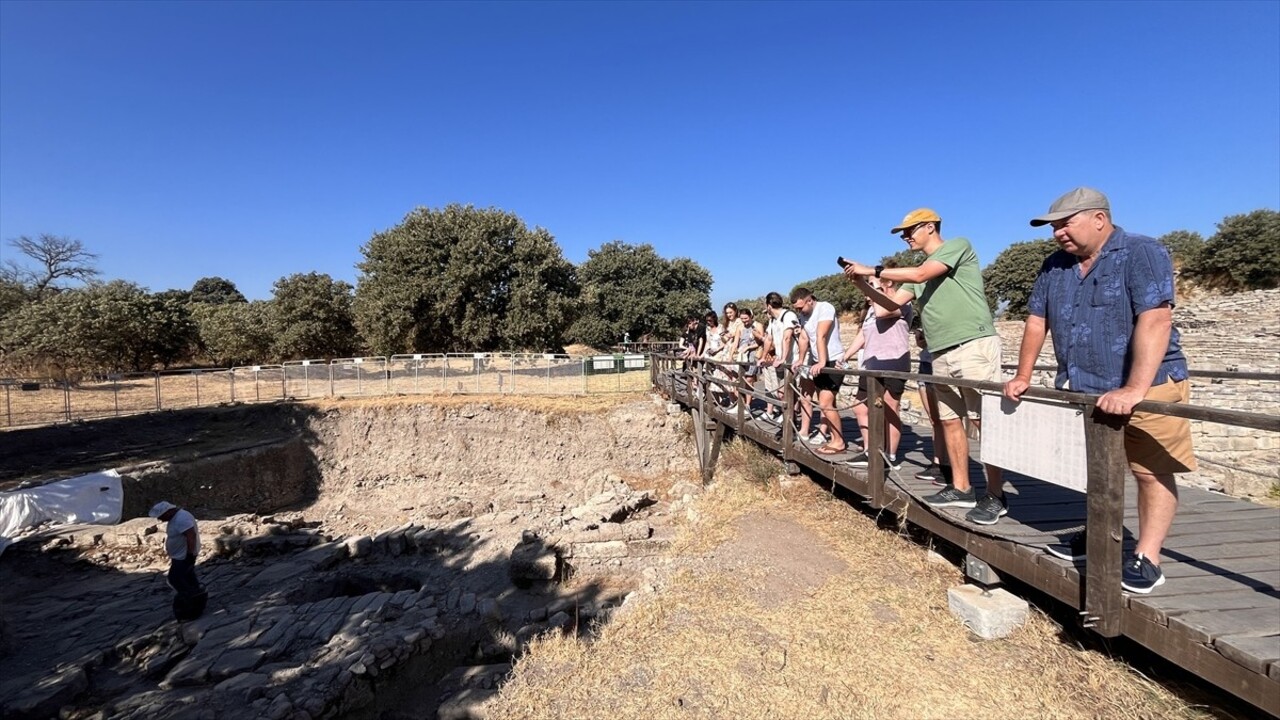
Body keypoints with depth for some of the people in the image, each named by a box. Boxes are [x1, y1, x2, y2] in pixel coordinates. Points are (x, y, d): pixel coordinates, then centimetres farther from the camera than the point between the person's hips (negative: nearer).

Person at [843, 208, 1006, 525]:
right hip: (941, 354, 8)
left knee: (984, 420, -8)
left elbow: (919, 275, -16)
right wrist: (862, 284, 7)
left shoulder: (959, 245, -1)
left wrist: (872, 270, -10)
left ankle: (996, 497, -2)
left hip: (974, 345, -8)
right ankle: (961, 488, 16)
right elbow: (893, 303, 19)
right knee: (950, 420, 8)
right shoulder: (918, 272, 21)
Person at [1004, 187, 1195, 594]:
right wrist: (1022, 377, 8)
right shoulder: (1054, 267, 8)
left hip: (1147, 388, -6)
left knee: (1152, 471, 0)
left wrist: (1134, 389, -32)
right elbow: (1037, 321, 10)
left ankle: (1146, 558, 9)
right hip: (1081, 389, 6)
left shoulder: (1143, 254, -12)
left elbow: (1154, 321, -23)